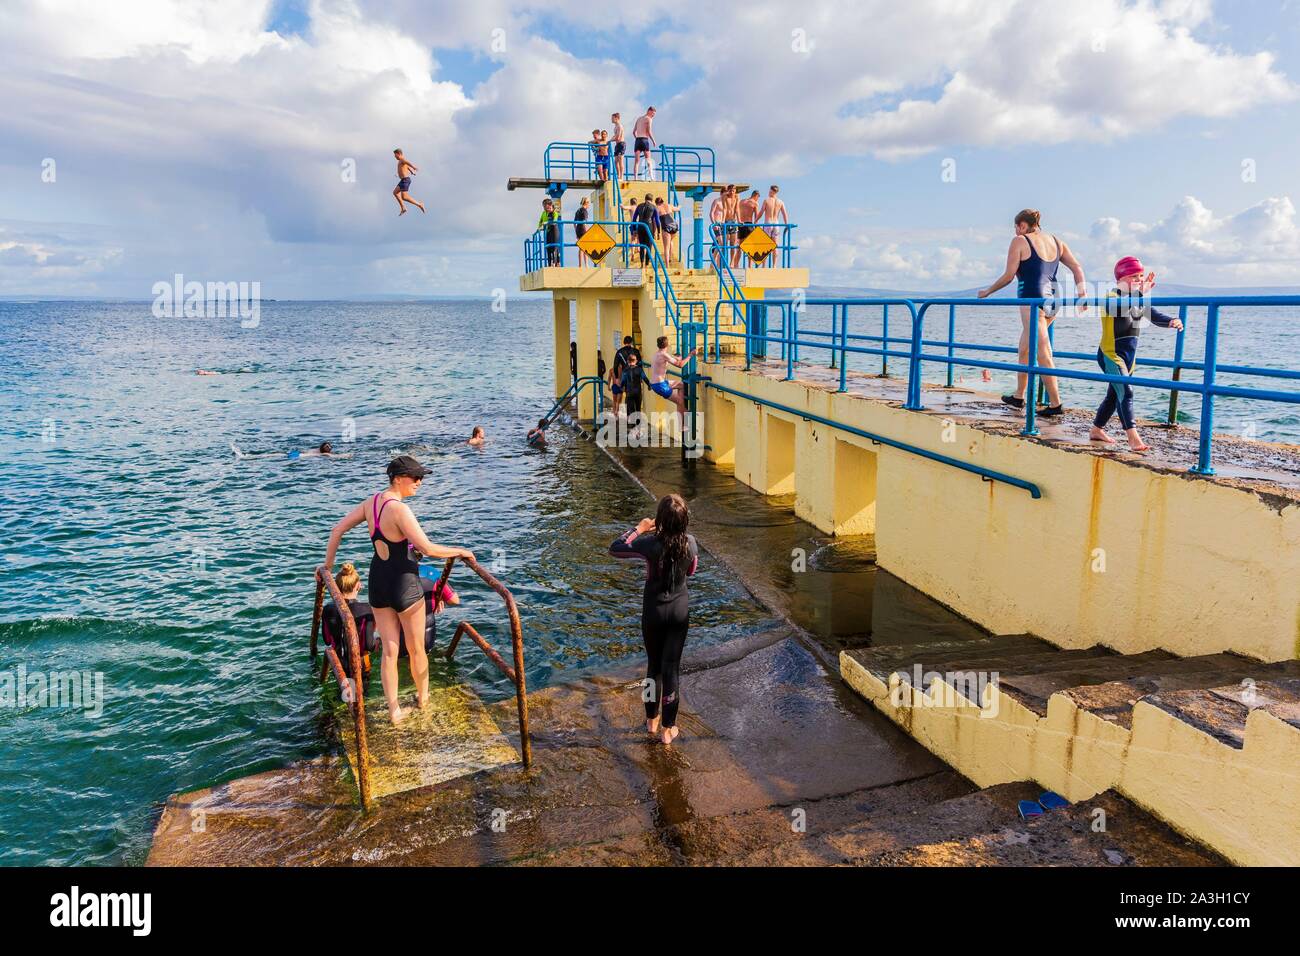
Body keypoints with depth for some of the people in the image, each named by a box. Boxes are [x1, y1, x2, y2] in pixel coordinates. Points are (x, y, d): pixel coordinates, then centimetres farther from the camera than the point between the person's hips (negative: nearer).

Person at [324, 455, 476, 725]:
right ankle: (423, 698, 36)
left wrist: (328, 564, 21)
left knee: (389, 650, 14)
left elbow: (337, 529, 10)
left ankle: (394, 710, 19)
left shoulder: (371, 503, 1)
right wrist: (460, 551, -12)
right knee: (416, 648, 16)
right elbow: (428, 549, -28)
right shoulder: (399, 509, -24)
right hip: (404, 585, -7)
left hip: (377, 584, 7)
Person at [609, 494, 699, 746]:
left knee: (654, 665, 18)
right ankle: (668, 728, 19)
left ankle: (652, 720, 33)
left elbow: (614, 548, -7)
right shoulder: (691, 542, -13)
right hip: (680, 611, 2)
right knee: (672, 667, 10)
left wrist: (639, 529, 1)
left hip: (654, 611, -1)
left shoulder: (650, 544, -22)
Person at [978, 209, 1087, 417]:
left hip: (1032, 299, -8)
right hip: (1052, 298, 8)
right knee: (1025, 349, 20)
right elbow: (1077, 268, 9)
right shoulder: (1055, 242, 16)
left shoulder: (1020, 241, -3)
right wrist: (1081, 295, 7)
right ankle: (1018, 396, 29)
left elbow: (1009, 275, -6)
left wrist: (987, 292, 7)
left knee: (1044, 354, -8)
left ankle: (1055, 404, -9)